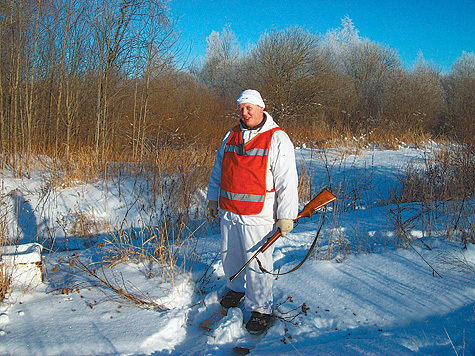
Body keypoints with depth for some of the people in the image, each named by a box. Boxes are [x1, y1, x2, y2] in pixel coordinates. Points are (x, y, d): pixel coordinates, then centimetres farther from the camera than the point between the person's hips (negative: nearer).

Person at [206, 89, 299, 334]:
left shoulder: (277, 139, -7)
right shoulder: (231, 136, 11)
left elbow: (287, 180, -10)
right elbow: (218, 170, 22)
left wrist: (286, 215, -12)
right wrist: (213, 198, 22)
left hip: (258, 215, -6)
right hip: (228, 212, 6)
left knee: (257, 262, -1)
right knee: (229, 254, 19)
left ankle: (261, 308, 18)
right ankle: (236, 288, 45)